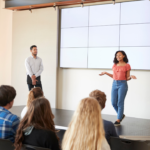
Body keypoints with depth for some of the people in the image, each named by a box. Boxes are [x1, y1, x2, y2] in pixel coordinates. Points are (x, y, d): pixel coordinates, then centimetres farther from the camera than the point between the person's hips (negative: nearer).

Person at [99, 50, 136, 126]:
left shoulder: (127, 65, -2)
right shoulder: (114, 65, 10)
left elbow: (127, 78, 2)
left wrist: (131, 77, -18)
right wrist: (106, 73, 14)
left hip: (122, 84, -5)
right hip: (114, 84, 5)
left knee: (120, 103, -3)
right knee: (114, 103, 5)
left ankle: (118, 120, 6)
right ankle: (121, 115, 29)